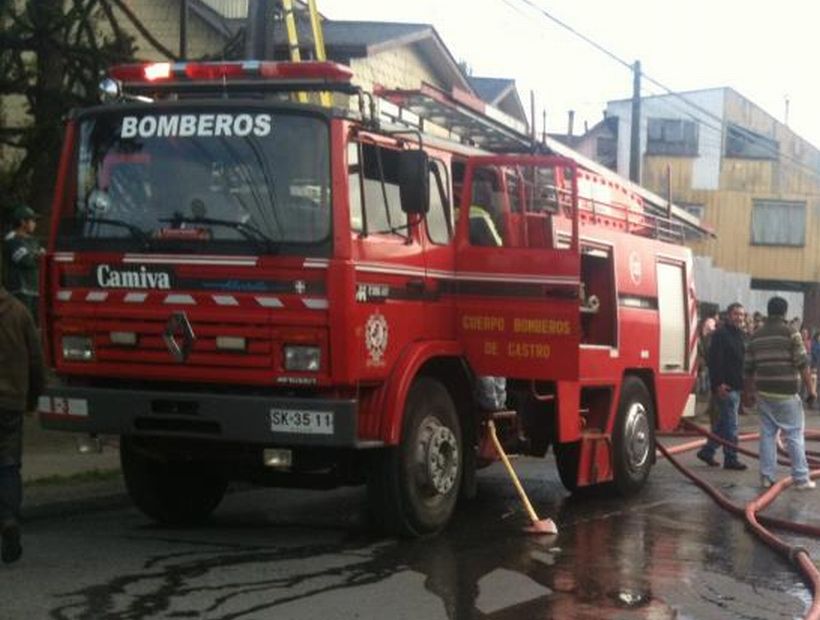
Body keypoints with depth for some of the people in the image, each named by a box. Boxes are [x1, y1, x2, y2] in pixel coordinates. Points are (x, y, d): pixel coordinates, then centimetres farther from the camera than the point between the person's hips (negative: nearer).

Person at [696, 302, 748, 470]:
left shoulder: (740, 335, 16)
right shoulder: (720, 334, -13)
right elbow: (715, 360, -20)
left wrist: (744, 382, 18)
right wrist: (719, 384, -25)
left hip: (736, 385, 9)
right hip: (725, 387, -9)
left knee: (723, 422, 15)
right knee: (731, 424, -6)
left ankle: (707, 451, 24)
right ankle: (731, 458, 0)